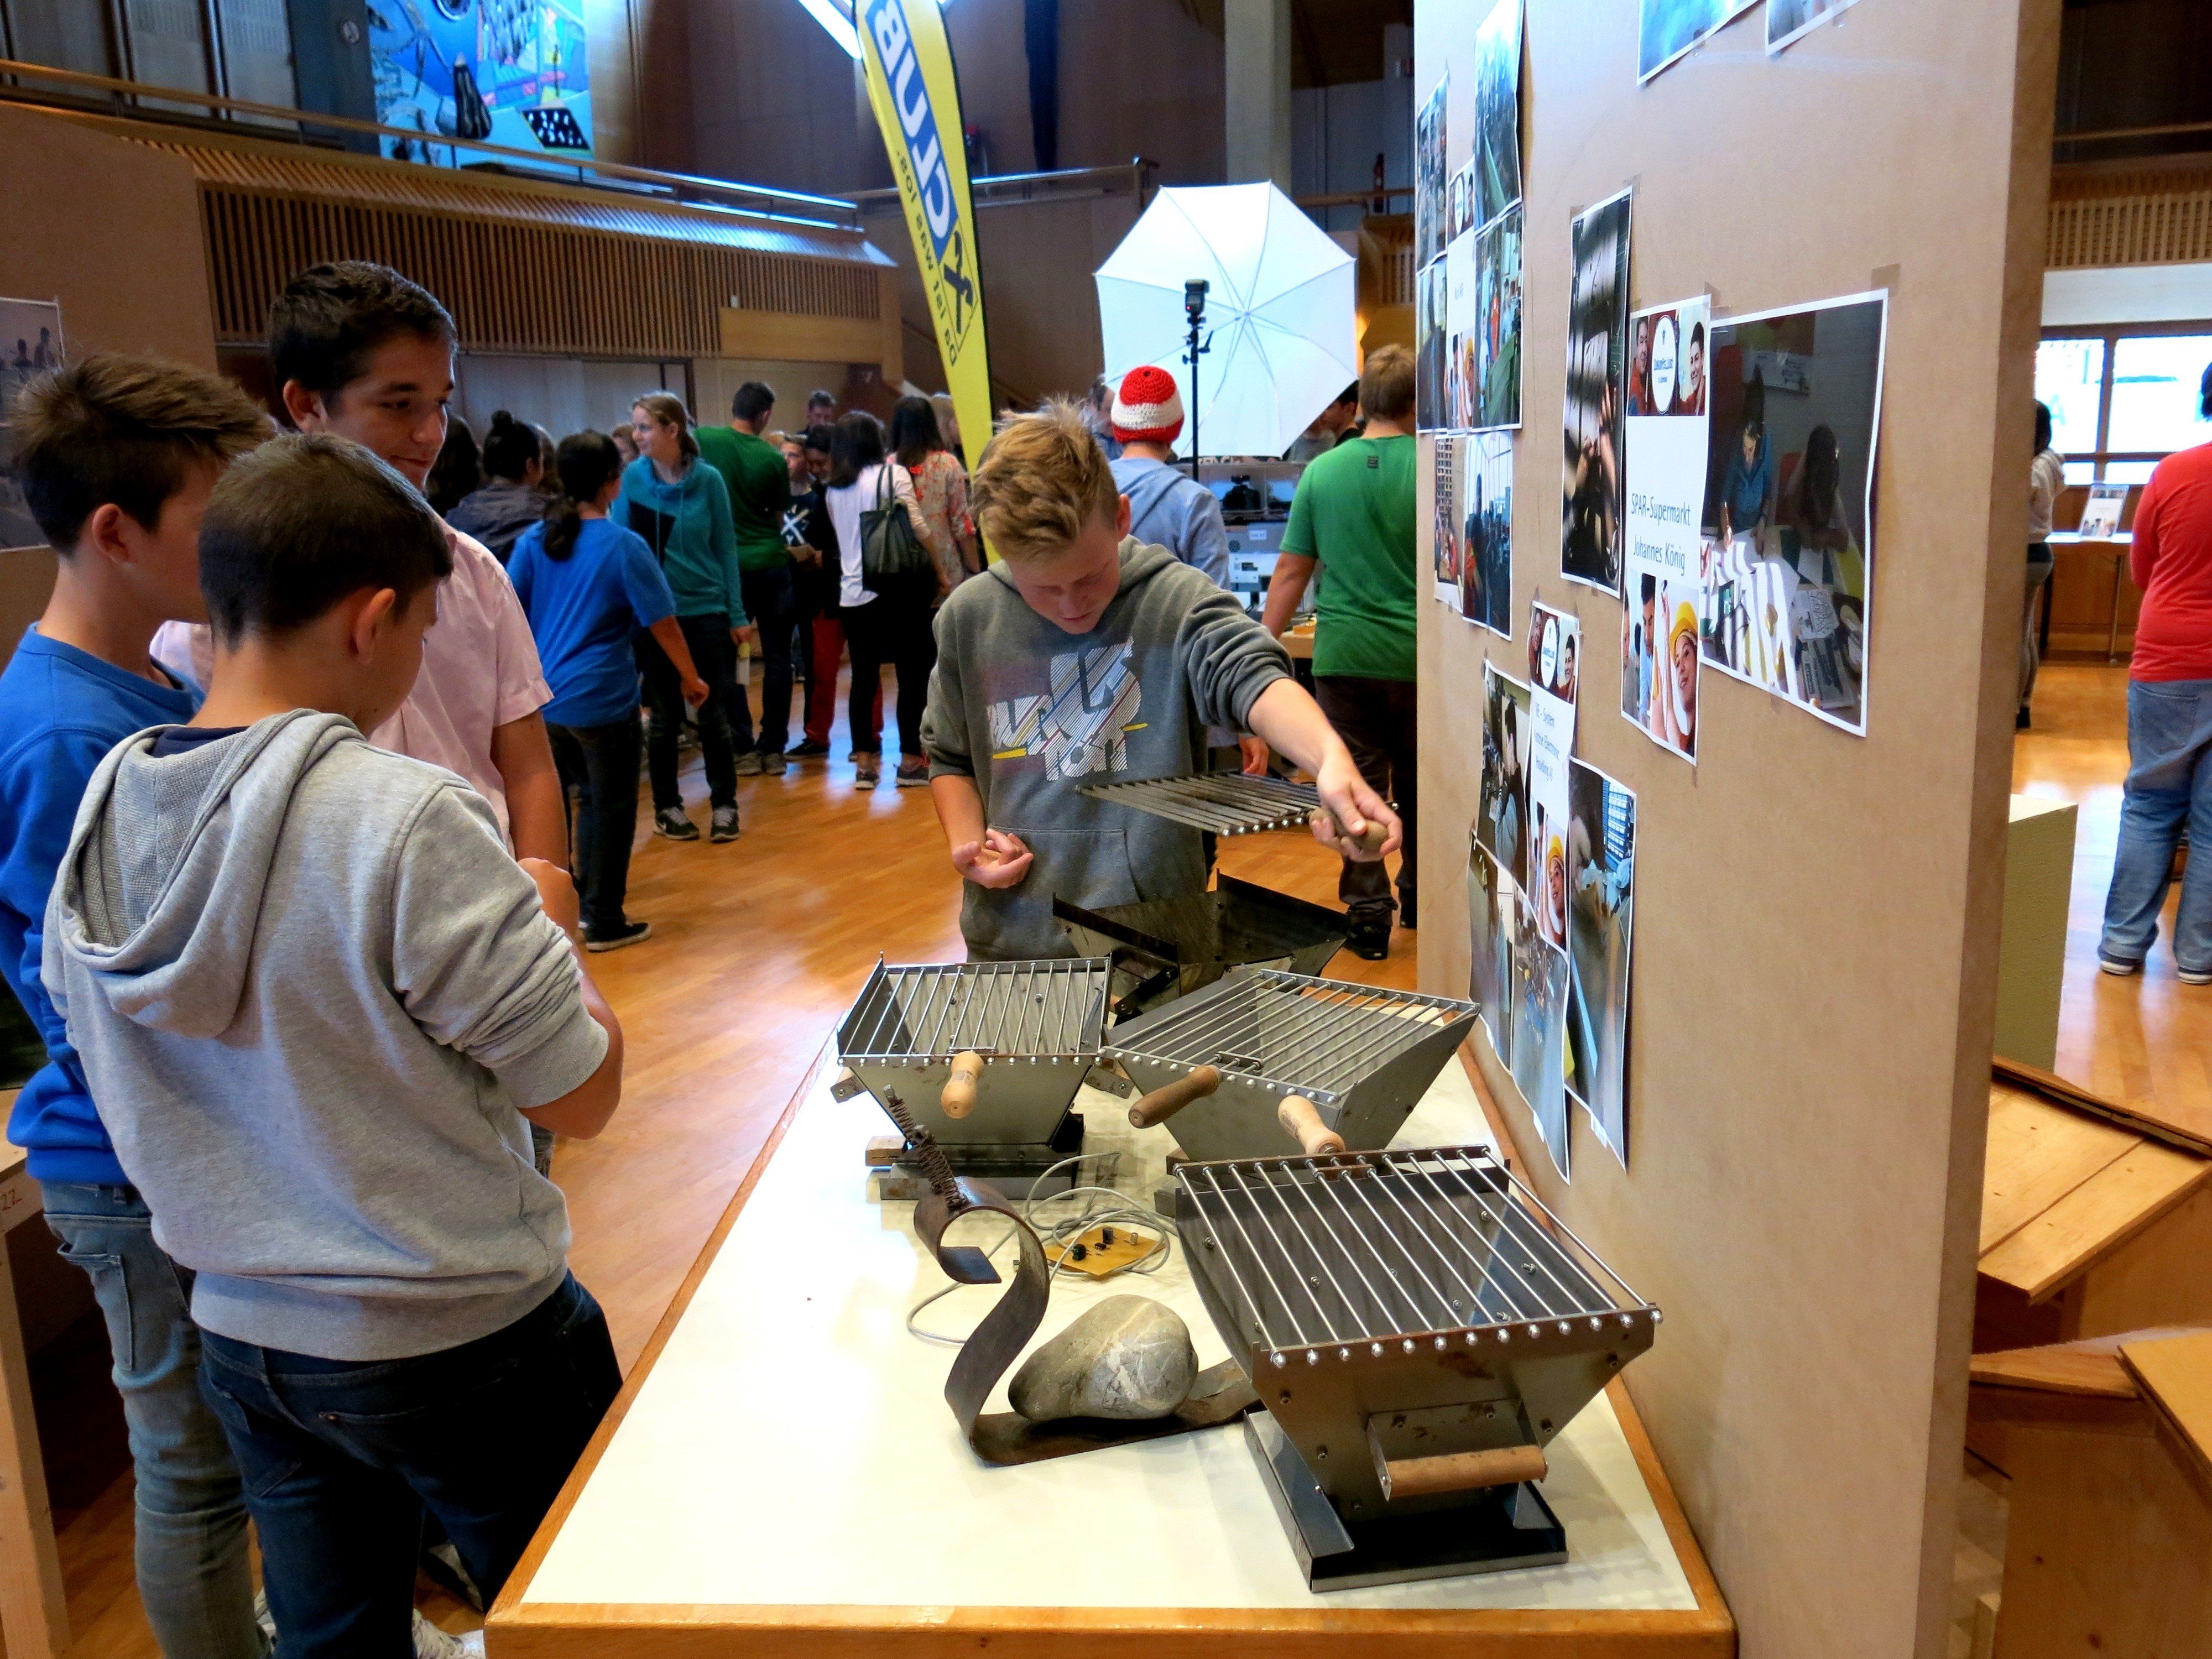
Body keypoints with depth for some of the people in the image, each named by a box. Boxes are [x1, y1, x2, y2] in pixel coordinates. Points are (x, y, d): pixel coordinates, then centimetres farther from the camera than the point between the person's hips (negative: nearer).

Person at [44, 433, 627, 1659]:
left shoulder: (103, 810, -4)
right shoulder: (409, 822, -25)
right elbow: (581, 1099, -20)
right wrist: (551, 928, -2)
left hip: (239, 1335, 6)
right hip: (460, 1347, -6)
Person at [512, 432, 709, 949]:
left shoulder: (535, 539, 3)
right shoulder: (624, 545, -11)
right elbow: (662, 623, -9)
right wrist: (691, 679, 4)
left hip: (545, 696, 6)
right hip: (603, 699, -6)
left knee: (590, 795, 22)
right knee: (614, 808, 6)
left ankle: (587, 896, 29)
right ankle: (604, 922, 11)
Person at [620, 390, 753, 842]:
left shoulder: (708, 479, -5)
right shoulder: (632, 477, -3)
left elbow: (725, 547, 0)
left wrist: (737, 613, -1)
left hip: (708, 610, -1)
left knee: (714, 714, 3)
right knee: (663, 717, 9)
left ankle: (724, 805, 15)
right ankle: (667, 807, 21)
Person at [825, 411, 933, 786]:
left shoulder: (833, 490, 11)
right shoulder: (893, 474, -4)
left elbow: (842, 539, 15)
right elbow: (918, 530, -9)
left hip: (852, 594, 5)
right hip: (897, 589, -5)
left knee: (863, 678, 9)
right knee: (912, 675, 3)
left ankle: (864, 762, 10)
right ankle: (911, 761, 5)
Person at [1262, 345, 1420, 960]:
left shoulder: (1321, 471, 0)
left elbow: (1290, 572, 3)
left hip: (1344, 655, 1)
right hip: (1418, 656, 0)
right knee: (1419, 784, 17)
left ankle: (1368, 914, 8)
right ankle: (1418, 898, 31)